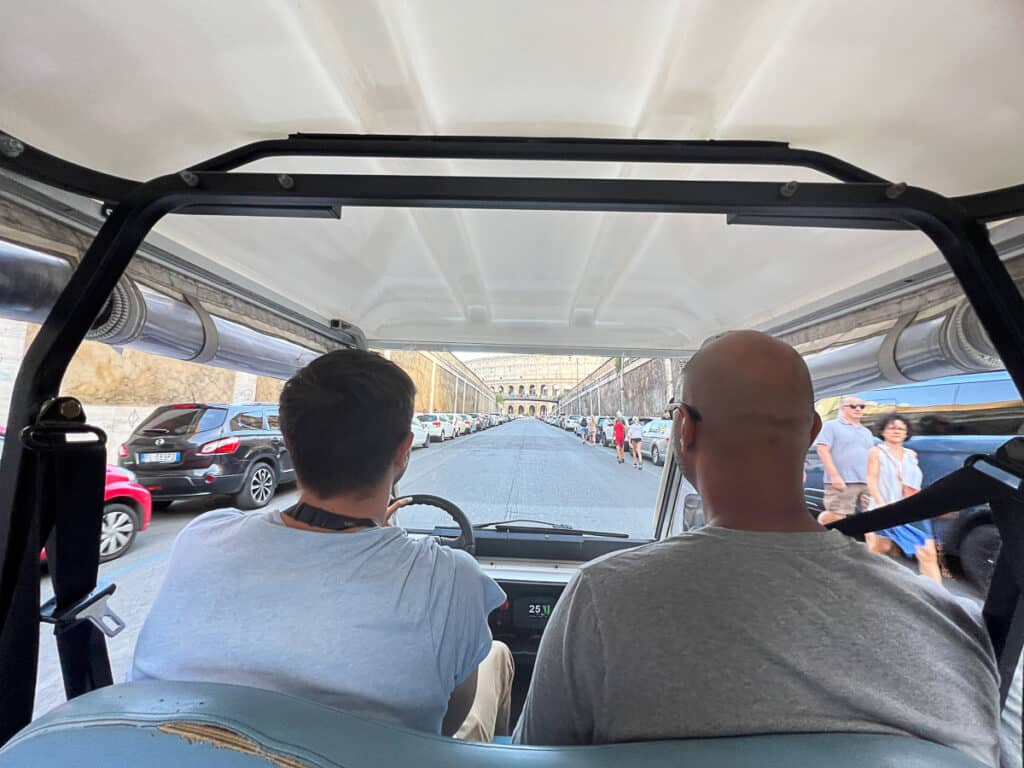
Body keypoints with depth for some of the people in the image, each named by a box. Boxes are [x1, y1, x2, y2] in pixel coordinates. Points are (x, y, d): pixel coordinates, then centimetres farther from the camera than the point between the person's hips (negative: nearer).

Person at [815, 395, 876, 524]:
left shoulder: (866, 432, 24)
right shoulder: (831, 426, 1)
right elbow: (823, 450, -9)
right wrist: (834, 475, -17)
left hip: (867, 483, 7)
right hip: (842, 482, -7)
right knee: (836, 517, -12)